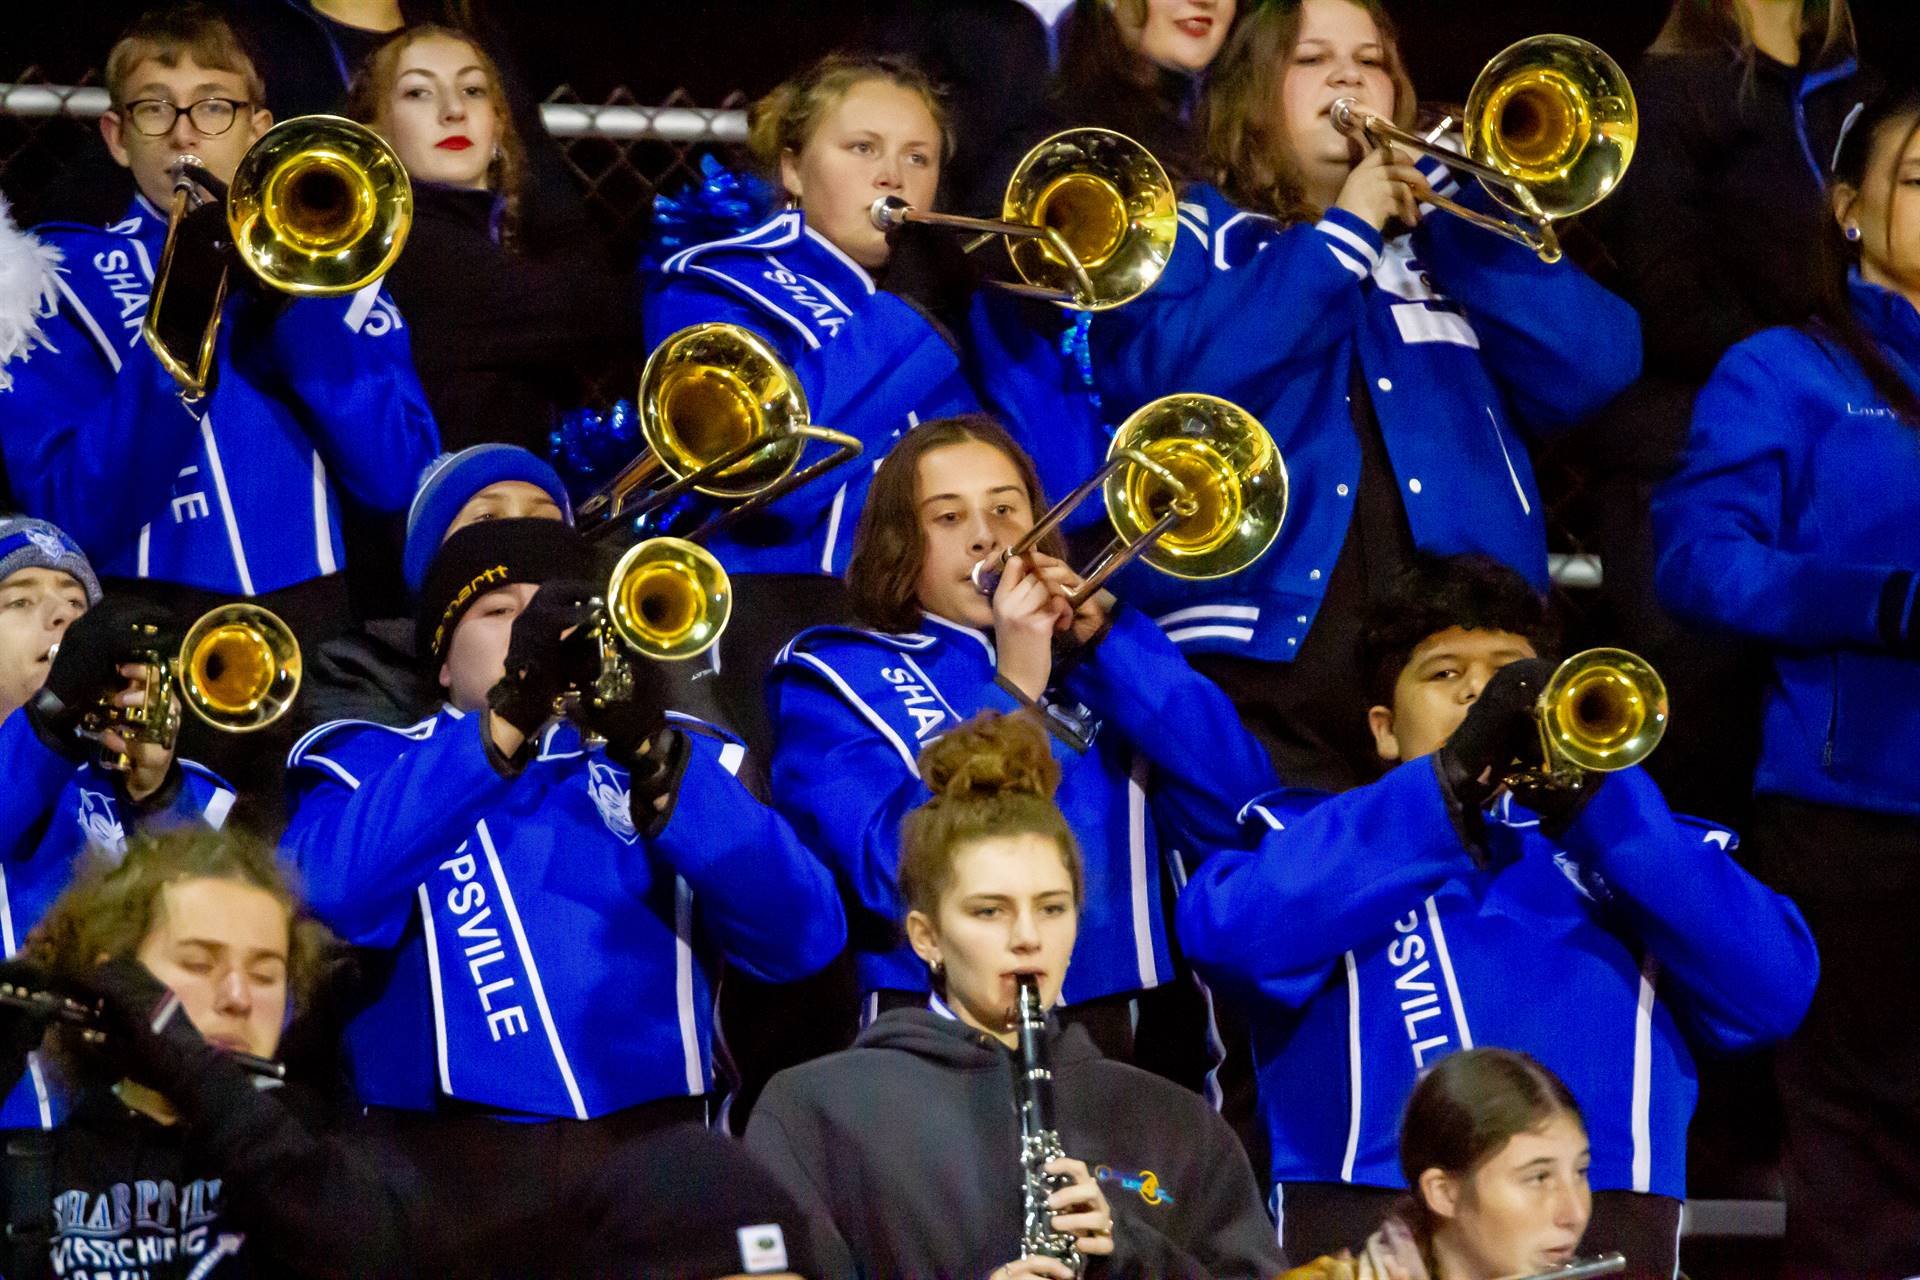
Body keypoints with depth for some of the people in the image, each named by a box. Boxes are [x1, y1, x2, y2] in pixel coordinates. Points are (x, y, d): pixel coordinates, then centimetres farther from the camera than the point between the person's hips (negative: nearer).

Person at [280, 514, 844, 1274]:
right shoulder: (373, 764, 17)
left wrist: (654, 757, -12)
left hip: (649, 1147, 1)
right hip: (446, 1156, -1)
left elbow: (803, 940, 3)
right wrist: (505, 720, -14)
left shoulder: (676, 757, 22)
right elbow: (329, 897, -7)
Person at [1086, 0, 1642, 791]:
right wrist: (1341, 233, -4)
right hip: (1259, 658, -3)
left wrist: (1454, 206, 1)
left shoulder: (1446, 237, 23)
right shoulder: (1189, 234, 14)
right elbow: (1167, 378, -9)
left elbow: (1593, 371, 7)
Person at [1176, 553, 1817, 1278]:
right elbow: (1230, 939, -1)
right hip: (1369, 1211, -1)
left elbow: (1772, 994, 7)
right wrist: (1449, 783, -4)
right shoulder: (1307, 832, 22)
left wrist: (1600, 803, -3)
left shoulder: (1636, 840, 25)